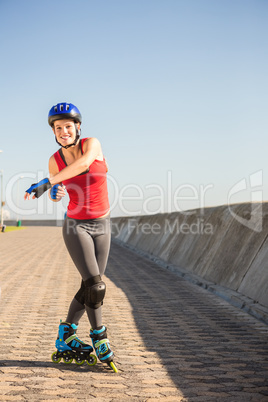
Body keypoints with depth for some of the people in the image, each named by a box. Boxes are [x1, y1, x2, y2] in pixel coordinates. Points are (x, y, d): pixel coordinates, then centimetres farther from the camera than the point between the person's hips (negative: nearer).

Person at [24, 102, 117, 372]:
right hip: (76, 226, -2)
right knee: (95, 286, -16)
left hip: (102, 227, 2)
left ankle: (65, 339, 22)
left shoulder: (92, 144, -10)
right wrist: (54, 194, -12)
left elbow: (84, 162, -34)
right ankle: (99, 339, 2)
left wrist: (46, 182, -42)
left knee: (90, 289, 6)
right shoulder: (54, 161, -4)